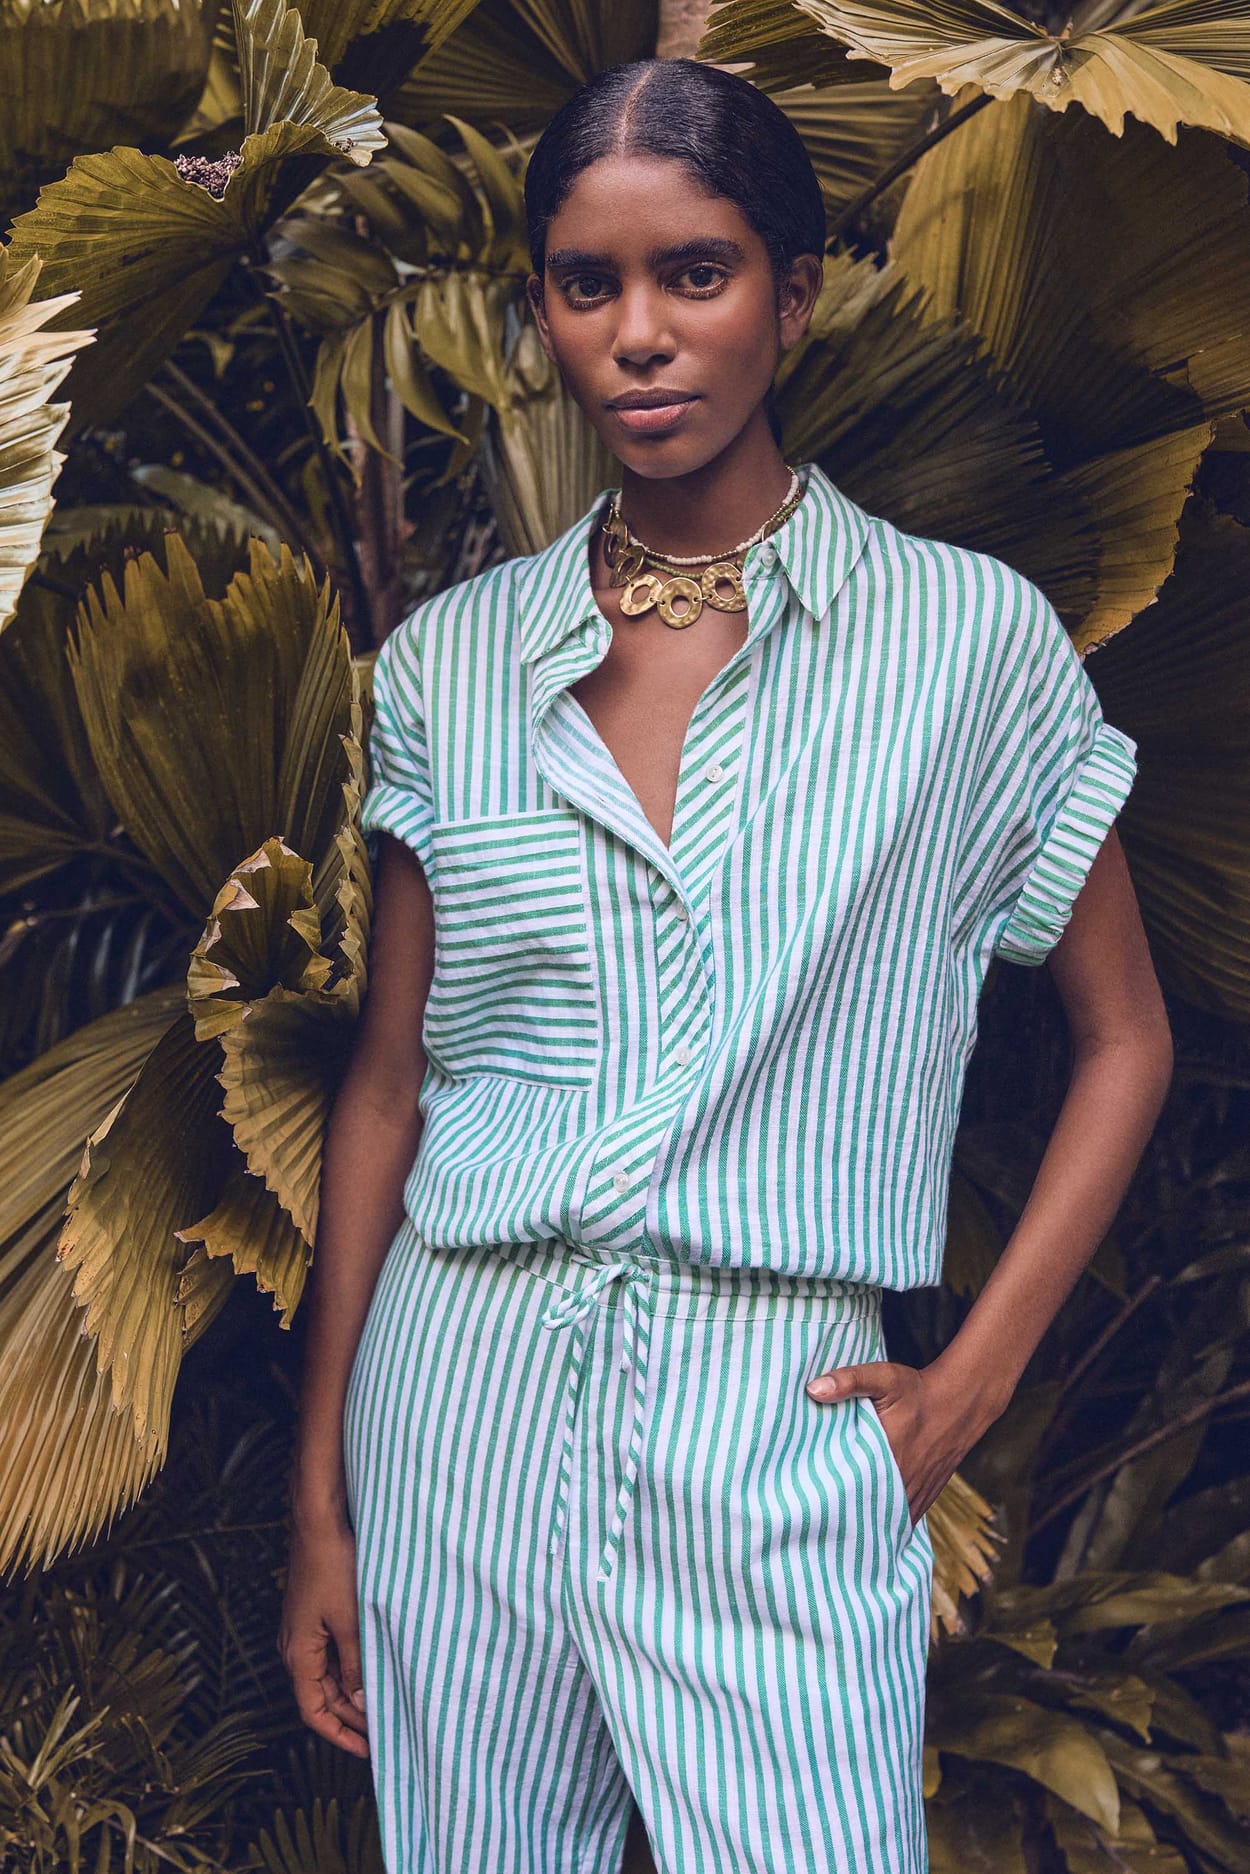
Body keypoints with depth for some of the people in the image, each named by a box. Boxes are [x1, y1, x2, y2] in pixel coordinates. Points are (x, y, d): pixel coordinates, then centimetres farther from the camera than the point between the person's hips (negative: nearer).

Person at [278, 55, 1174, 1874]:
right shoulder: (451, 662, 5)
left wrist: (975, 1379, -3)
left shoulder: (972, 637, -1)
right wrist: (321, 1501, 7)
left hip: (781, 1440, -2)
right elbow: (387, 1083, 8)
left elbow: (1126, 1040, 6)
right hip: (462, 1409, 2)